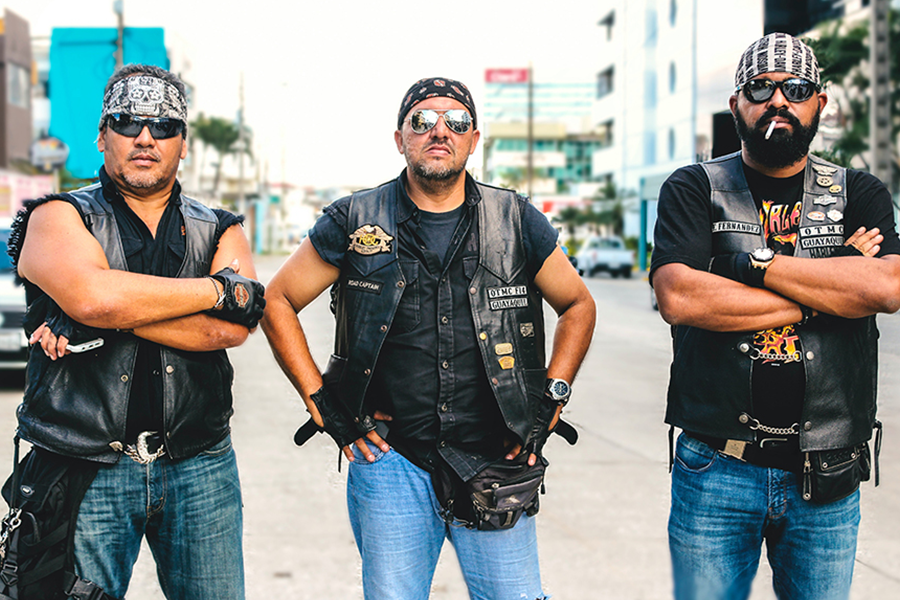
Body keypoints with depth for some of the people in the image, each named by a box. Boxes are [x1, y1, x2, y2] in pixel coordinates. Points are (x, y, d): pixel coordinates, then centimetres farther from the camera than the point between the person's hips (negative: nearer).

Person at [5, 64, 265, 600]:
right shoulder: (60, 217, 4)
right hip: (86, 469, -2)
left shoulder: (219, 232, 11)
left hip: (200, 469, 3)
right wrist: (219, 288, -11)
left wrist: (110, 320, -13)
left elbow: (230, 329, -8)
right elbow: (91, 294, -19)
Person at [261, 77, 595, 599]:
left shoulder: (516, 221, 3)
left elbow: (578, 305, 15)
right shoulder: (355, 222, 0)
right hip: (390, 461, -1)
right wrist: (320, 400, 0)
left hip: (496, 465, 1)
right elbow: (279, 302, 7)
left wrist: (553, 397, 5)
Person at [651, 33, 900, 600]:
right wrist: (826, 289, -12)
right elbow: (678, 298, -17)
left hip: (828, 482, 2)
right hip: (715, 472, -1)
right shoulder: (694, 189, 2)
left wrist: (758, 264, -12)